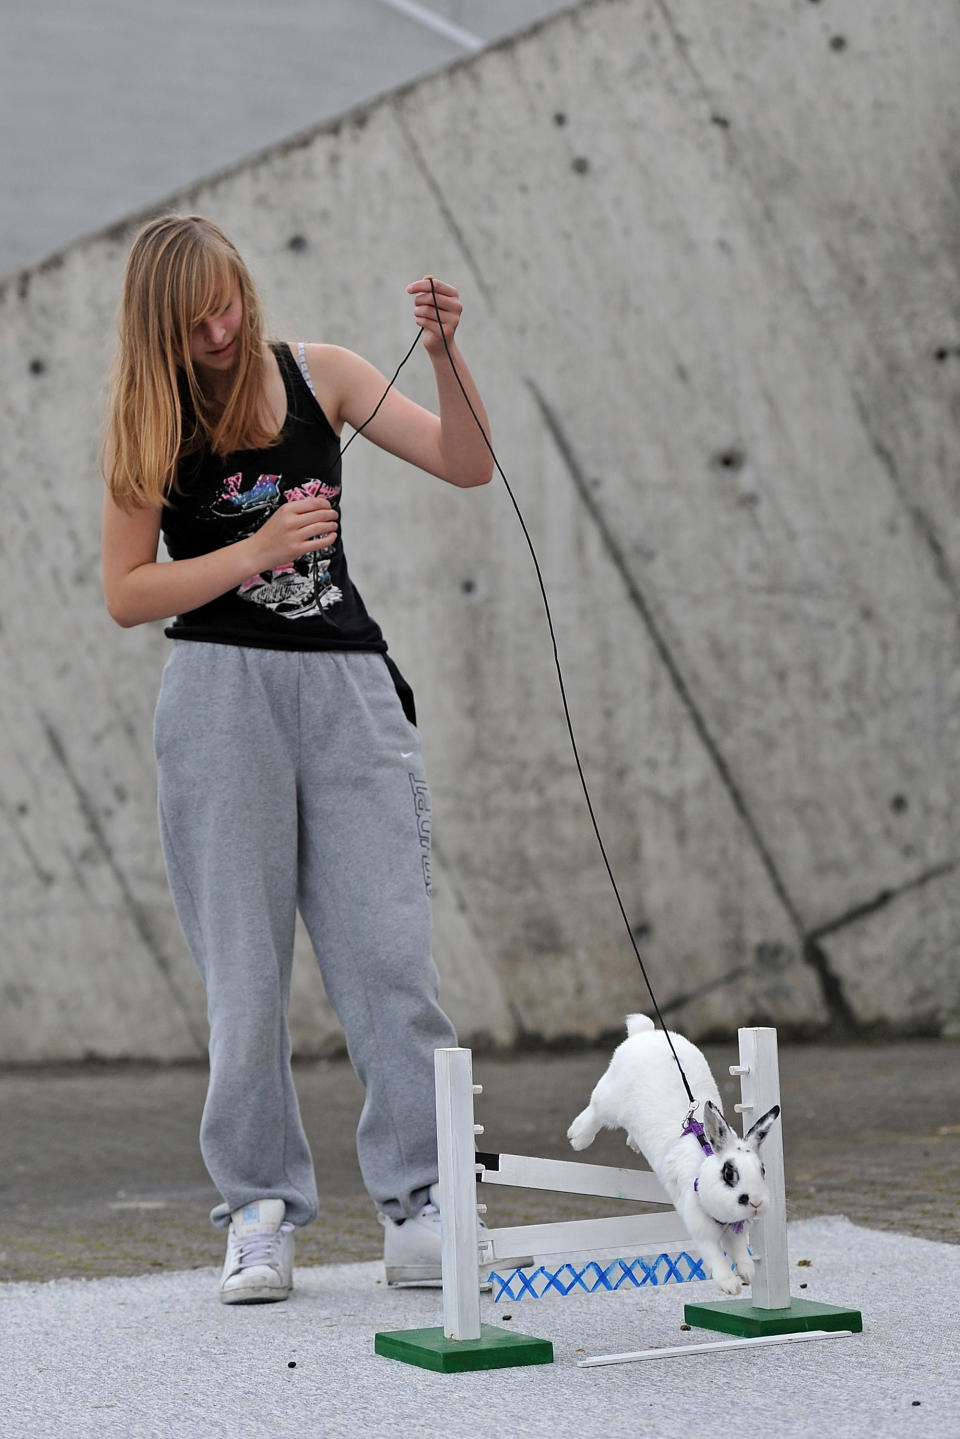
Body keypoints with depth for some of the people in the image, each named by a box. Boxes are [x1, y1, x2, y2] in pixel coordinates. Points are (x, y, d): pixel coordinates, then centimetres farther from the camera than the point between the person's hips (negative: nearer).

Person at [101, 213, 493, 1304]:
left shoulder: (317, 376, 6)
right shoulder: (145, 424, 2)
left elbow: (468, 466, 3)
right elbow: (126, 593, -3)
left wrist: (445, 355, -12)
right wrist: (256, 551, -13)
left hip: (346, 683, 1)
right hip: (221, 691, -1)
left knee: (391, 950, -4)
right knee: (247, 968, 1)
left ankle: (417, 1209, 1)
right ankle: (260, 1214, 9)